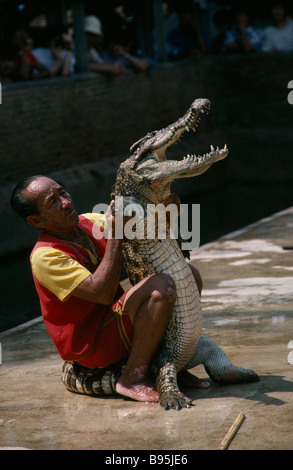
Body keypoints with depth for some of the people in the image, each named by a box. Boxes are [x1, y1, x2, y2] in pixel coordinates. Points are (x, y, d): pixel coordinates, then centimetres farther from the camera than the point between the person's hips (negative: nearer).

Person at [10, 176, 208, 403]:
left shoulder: (90, 222, 4)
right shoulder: (45, 257, -21)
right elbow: (102, 293, -30)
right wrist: (114, 236, -29)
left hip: (120, 320, 9)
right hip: (92, 347, -9)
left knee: (190, 275, 5)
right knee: (161, 286, -28)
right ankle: (133, 377, -19)